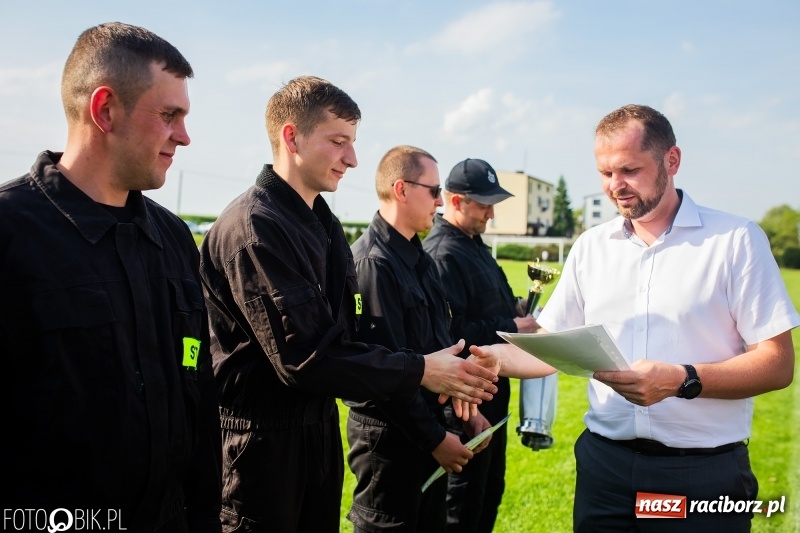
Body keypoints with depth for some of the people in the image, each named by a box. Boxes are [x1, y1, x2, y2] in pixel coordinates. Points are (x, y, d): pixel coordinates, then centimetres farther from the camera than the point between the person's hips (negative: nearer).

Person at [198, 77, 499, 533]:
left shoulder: (325, 224, 9)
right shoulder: (253, 227, -20)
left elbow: (344, 335, 9)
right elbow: (306, 356, -25)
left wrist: (430, 369, -3)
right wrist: (420, 372, -19)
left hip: (321, 430, 8)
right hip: (263, 442, -8)